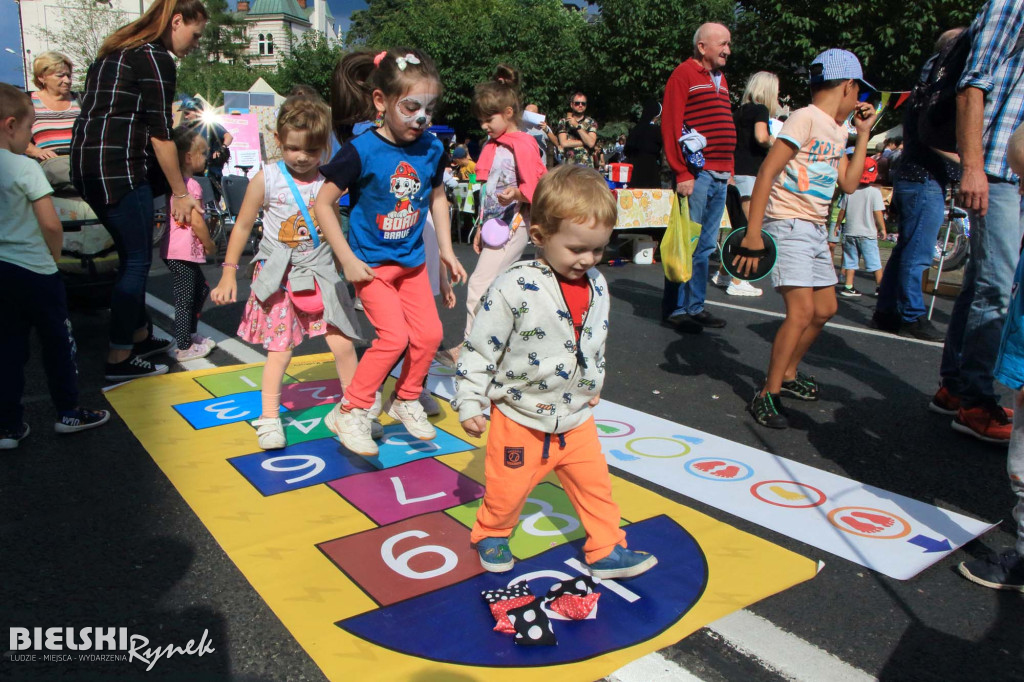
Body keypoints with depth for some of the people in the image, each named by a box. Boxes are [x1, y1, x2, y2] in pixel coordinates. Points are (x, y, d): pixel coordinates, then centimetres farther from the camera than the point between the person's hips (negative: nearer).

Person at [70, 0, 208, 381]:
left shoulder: (116, 52, 21)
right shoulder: (156, 59, -8)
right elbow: (160, 134, -11)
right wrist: (180, 193, -4)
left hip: (88, 167, 9)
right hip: (120, 169, -9)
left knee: (133, 256, 19)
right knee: (137, 261, -2)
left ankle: (140, 335, 31)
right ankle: (119, 360, 2)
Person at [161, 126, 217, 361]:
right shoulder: (191, 185, -17)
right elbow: (196, 222, -21)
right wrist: (209, 244, -8)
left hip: (177, 250, 10)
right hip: (183, 252, -10)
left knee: (200, 290, 22)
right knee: (185, 299, -2)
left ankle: (190, 334, 34)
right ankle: (184, 348, 6)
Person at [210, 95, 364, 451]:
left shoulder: (328, 182, 0)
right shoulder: (266, 179, -7)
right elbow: (242, 226, 1)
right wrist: (229, 273, 0)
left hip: (320, 274, 2)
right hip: (278, 276, -2)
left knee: (343, 344, -1)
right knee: (280, 349, 0)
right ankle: (269, 419, 14)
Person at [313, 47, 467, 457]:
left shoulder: (431, 150, -5)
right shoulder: (361, 151, -21)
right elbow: (323, 203, -15)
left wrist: (446, 250, 9)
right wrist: (347, 260, -16)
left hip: (412, 259, 6)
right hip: (371, 263, -6)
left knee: (429, 333, 5)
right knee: (394, 336, -15)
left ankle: (405, 400, 29)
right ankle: (349, 412, 3)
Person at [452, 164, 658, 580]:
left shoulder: (596, 285, -1)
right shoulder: (515, 287, -21)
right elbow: (481, 348, -15)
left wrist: (593, 385, 23)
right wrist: (469, 402, -13)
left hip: (577, 417, 5)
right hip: (520, 419, -4)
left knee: (595, 484, 11)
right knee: (507, 489, 11)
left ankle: (606, 551, 29)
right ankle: (491, 534, 40)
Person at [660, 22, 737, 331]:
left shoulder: (720, 79, 21)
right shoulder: (684, 75, -4)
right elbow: (671, 127, -12)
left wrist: (729, 168, 14)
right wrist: (682, 173, -17)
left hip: (720, 176, 8)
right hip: (696, 175, -8)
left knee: (706, 246, 10)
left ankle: (695, 307, 17)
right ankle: (675, 309, 3)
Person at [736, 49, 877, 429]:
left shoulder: (838, 130, 16)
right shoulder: (806, 118, -11)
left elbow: (849, 184, 16)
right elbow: (767, 172, -19)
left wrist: (863, 133, 15)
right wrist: (753, 233, -25)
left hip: (816, 230, 10)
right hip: (787, 225, -10)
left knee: (825, 309, 15)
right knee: (802, 310, -18)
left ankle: (788, 375, 32)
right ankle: (768, 395, -10)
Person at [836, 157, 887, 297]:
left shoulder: (850, 191, 0)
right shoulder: (875, 191, -10)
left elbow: (842, 211, 5)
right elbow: (878, 213, -11)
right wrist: (882, 229, 0)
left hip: (850, 232, 3)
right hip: (867, 233, -3)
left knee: (851, 260, 10)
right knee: (875, 262, 7)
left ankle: (848, 287, 7)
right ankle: (880, 286, 11)